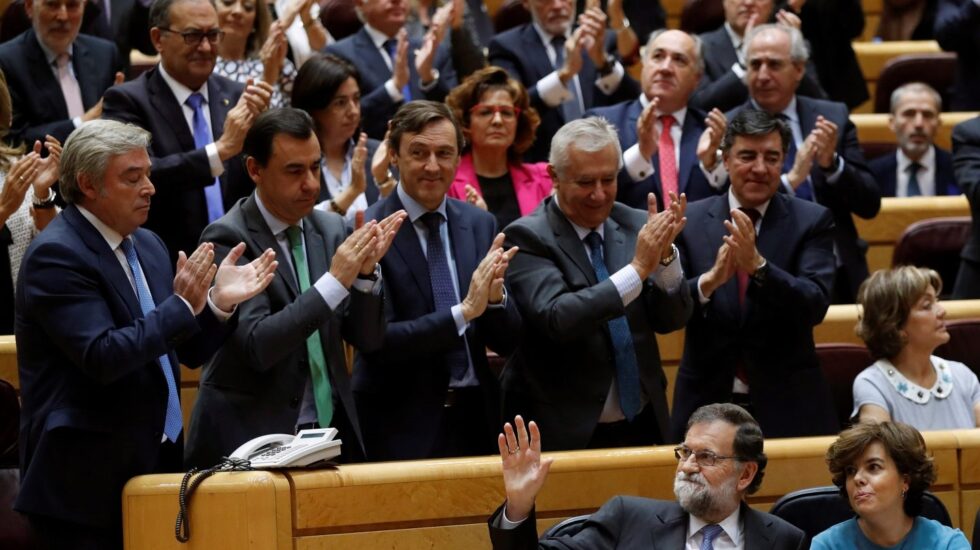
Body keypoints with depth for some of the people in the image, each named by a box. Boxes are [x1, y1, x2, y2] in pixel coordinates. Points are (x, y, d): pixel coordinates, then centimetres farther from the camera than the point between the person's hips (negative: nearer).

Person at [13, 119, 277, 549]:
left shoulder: (146, 245, 12)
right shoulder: (55, 255, -13)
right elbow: (101, 358, -22)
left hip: (157, 462, 8)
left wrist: (218, 303, -5)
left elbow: (187, 351, 13)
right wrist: (182, 306, -22)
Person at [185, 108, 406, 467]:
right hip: (251, 438, -5)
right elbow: (256, 346, -22)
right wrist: (335, 280, -24)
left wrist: (365, 272, -12)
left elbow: (367, 338, 5)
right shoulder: (228, 238, -11)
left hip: (331, 430, 5)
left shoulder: (330, 229, 6)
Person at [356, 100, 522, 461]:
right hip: (402, 427, -4)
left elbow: (507, 343, 6)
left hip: (475, 417, 4)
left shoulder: (480, 224, 6)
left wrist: (494, 297, -15)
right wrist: (463, 311, -22)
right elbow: (375, 340, -16)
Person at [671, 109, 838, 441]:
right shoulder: (690, 221, 2)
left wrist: (758, 266, -28)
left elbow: (816, 305, -13)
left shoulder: (811, 222, -1)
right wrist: (709, 281, -26)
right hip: (706, 405, 1)